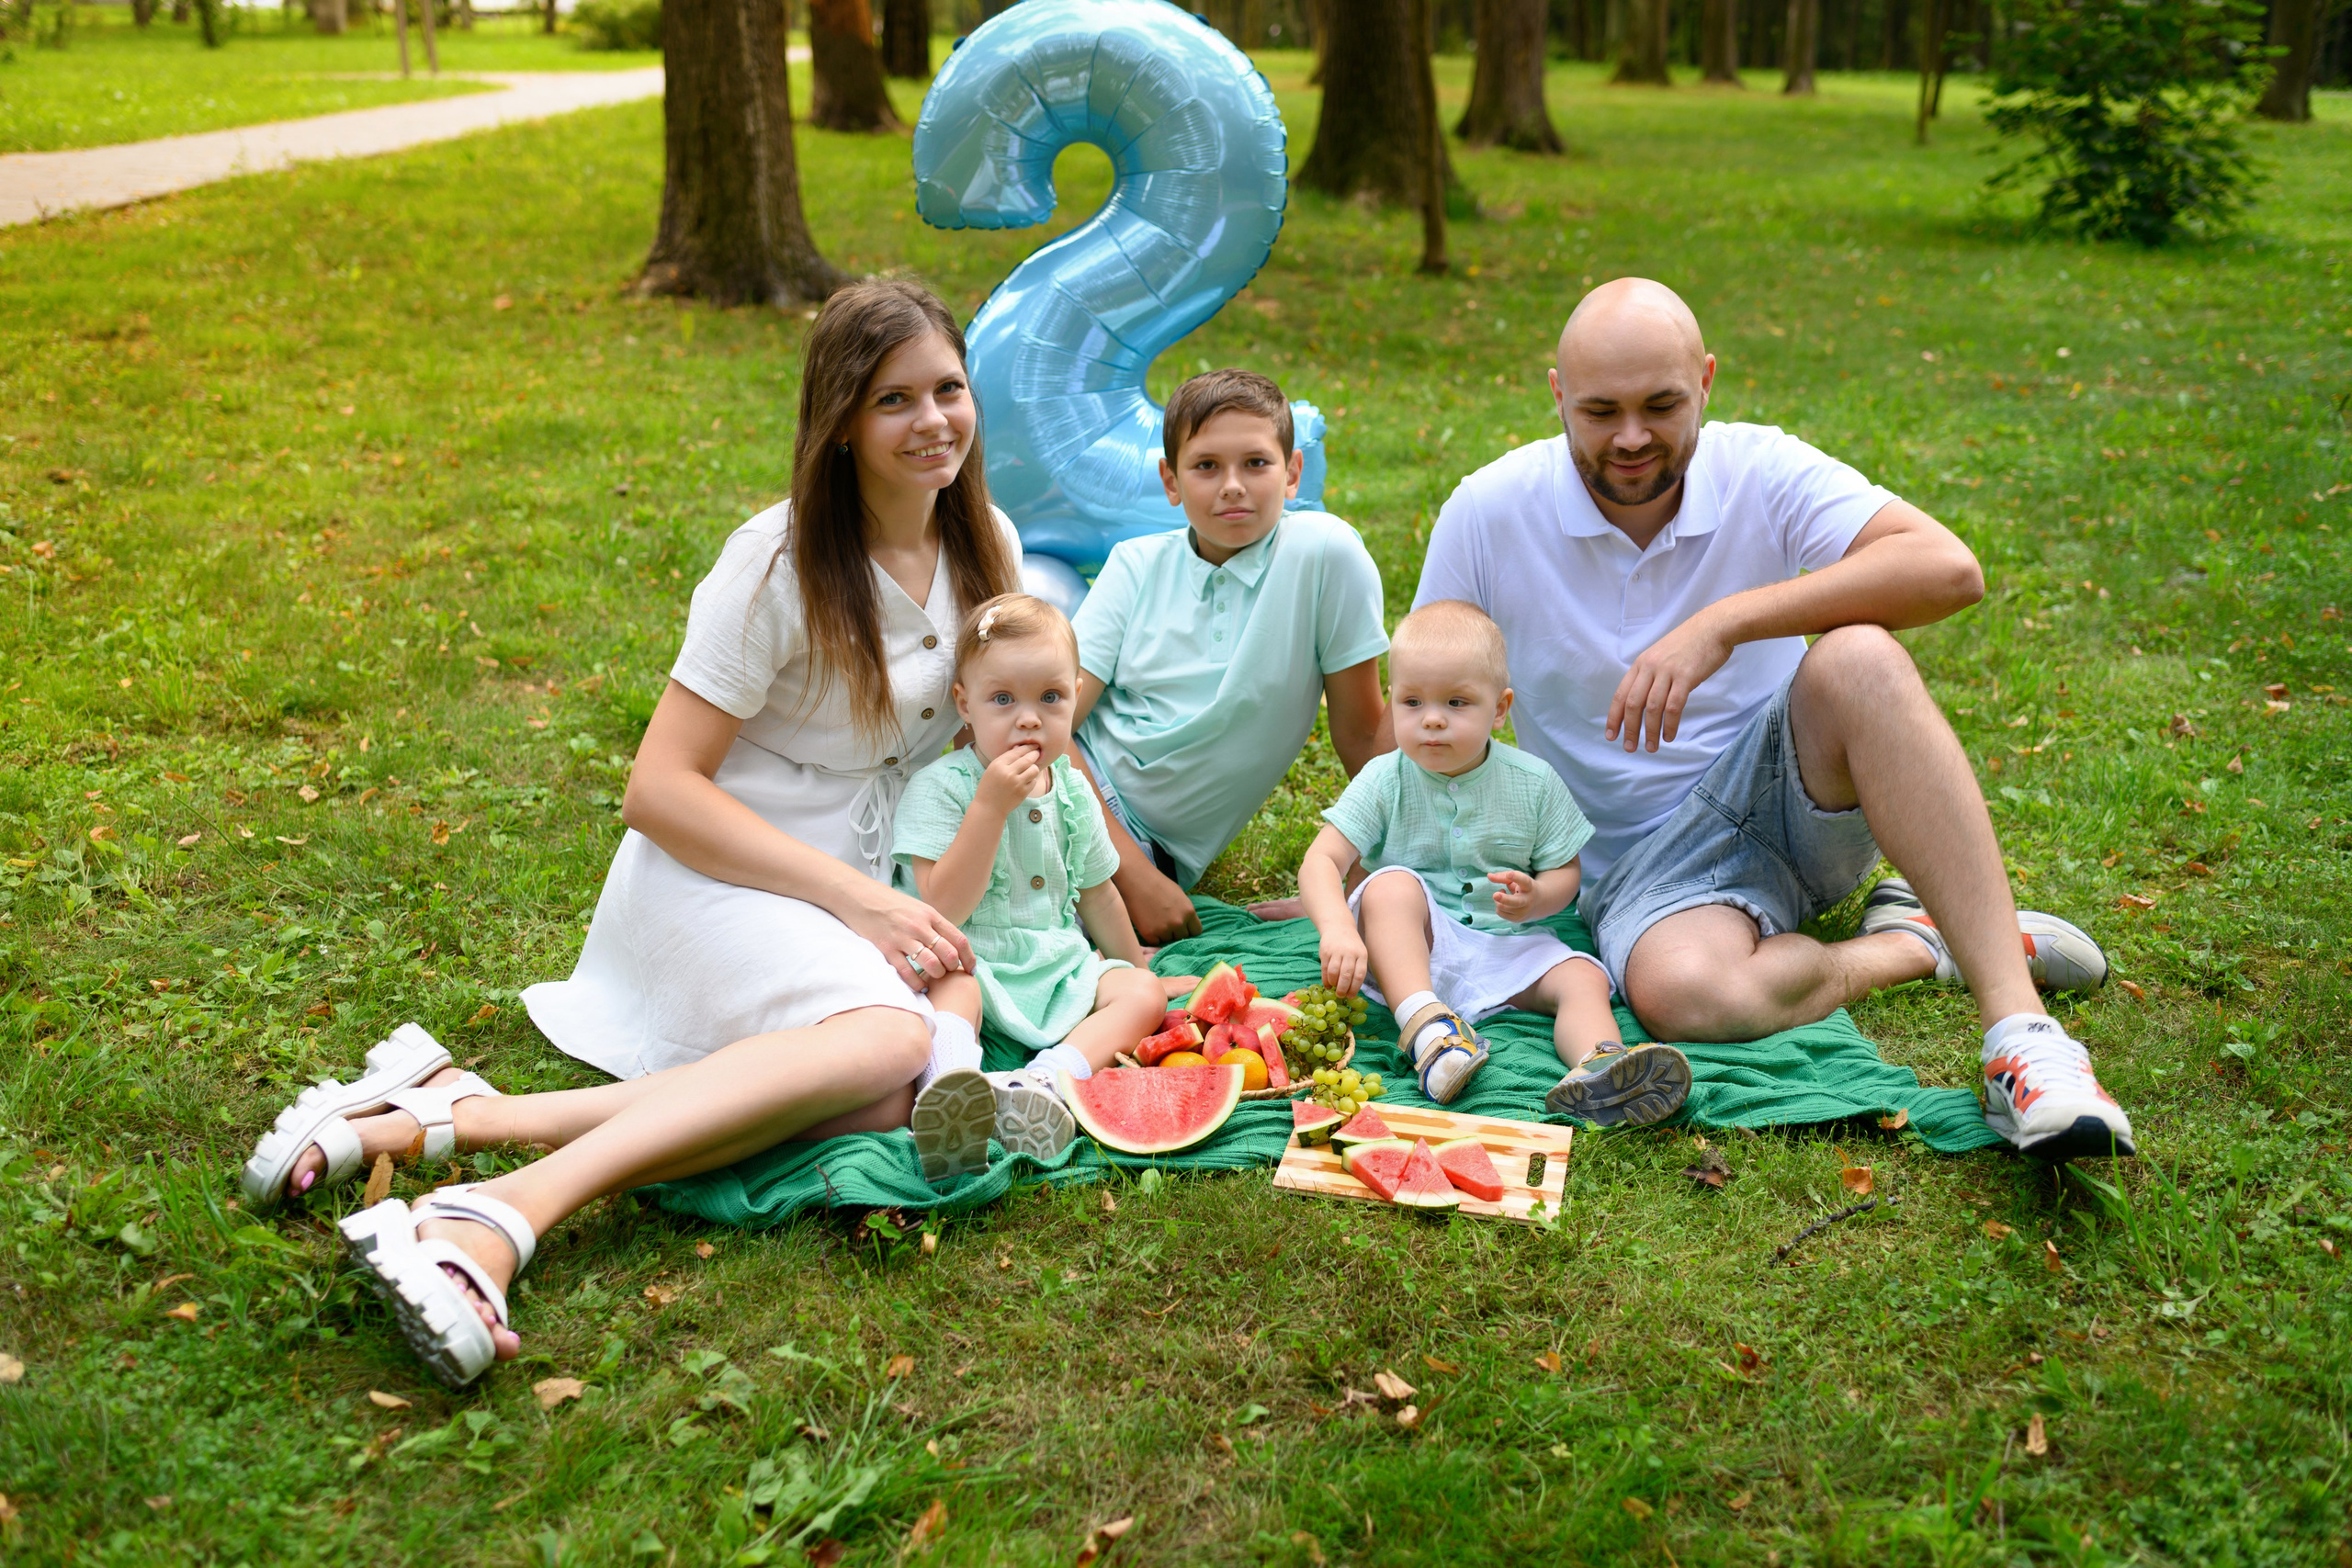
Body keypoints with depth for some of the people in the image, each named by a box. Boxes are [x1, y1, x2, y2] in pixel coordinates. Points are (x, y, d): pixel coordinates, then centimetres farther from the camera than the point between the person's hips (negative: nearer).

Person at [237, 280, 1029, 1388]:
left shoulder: (984, 546, 7)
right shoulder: (780, 565, -13)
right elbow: (659, 788, -15)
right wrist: (859, 901, -20)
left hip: (859, 891, 6)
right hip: (716, 874, -6)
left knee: (903, 1097, -30)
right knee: (889, 1037, -38)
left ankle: (447, 1117, -33)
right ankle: (500, 1215, -46)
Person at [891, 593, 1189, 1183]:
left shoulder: (1072, 792, 7)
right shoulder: (939, 789, -11)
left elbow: (1095, 892, 22)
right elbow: (944, 909, -21)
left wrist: (1135, 968, 31)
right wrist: (991, 806, -26)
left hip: (1062, 966, 5)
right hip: (977, 963, -5)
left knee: (1143, 994, -16)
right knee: (952, 986, -35)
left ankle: (1046, 1079, -42)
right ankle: (954, 1087, -62)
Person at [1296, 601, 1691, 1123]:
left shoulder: (1534, 783, -2)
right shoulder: (1384, 781, -8)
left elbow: (1565, 870, 4)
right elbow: (1322, 861, -17)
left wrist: (1536, 898, -21)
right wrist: (1338, 931, -37)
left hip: (1506, 946, 2)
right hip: (1408, 949, -2)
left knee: (1584, 978, -21)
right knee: (1390, 885, -30)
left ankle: (1595, 1066, -51)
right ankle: (1422, 1022, -47)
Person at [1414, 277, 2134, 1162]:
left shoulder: (1763, 473, -8)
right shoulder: (1488, 515, -6)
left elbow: (1950, 570, -25)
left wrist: (1725, 623, -33)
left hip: (1791, 793, 1)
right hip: (1646, 858, -1)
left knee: (1856, 660, -33)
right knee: (1680, 992, -37)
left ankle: (2019, 1034, -34)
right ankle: (1908, 945, -7)